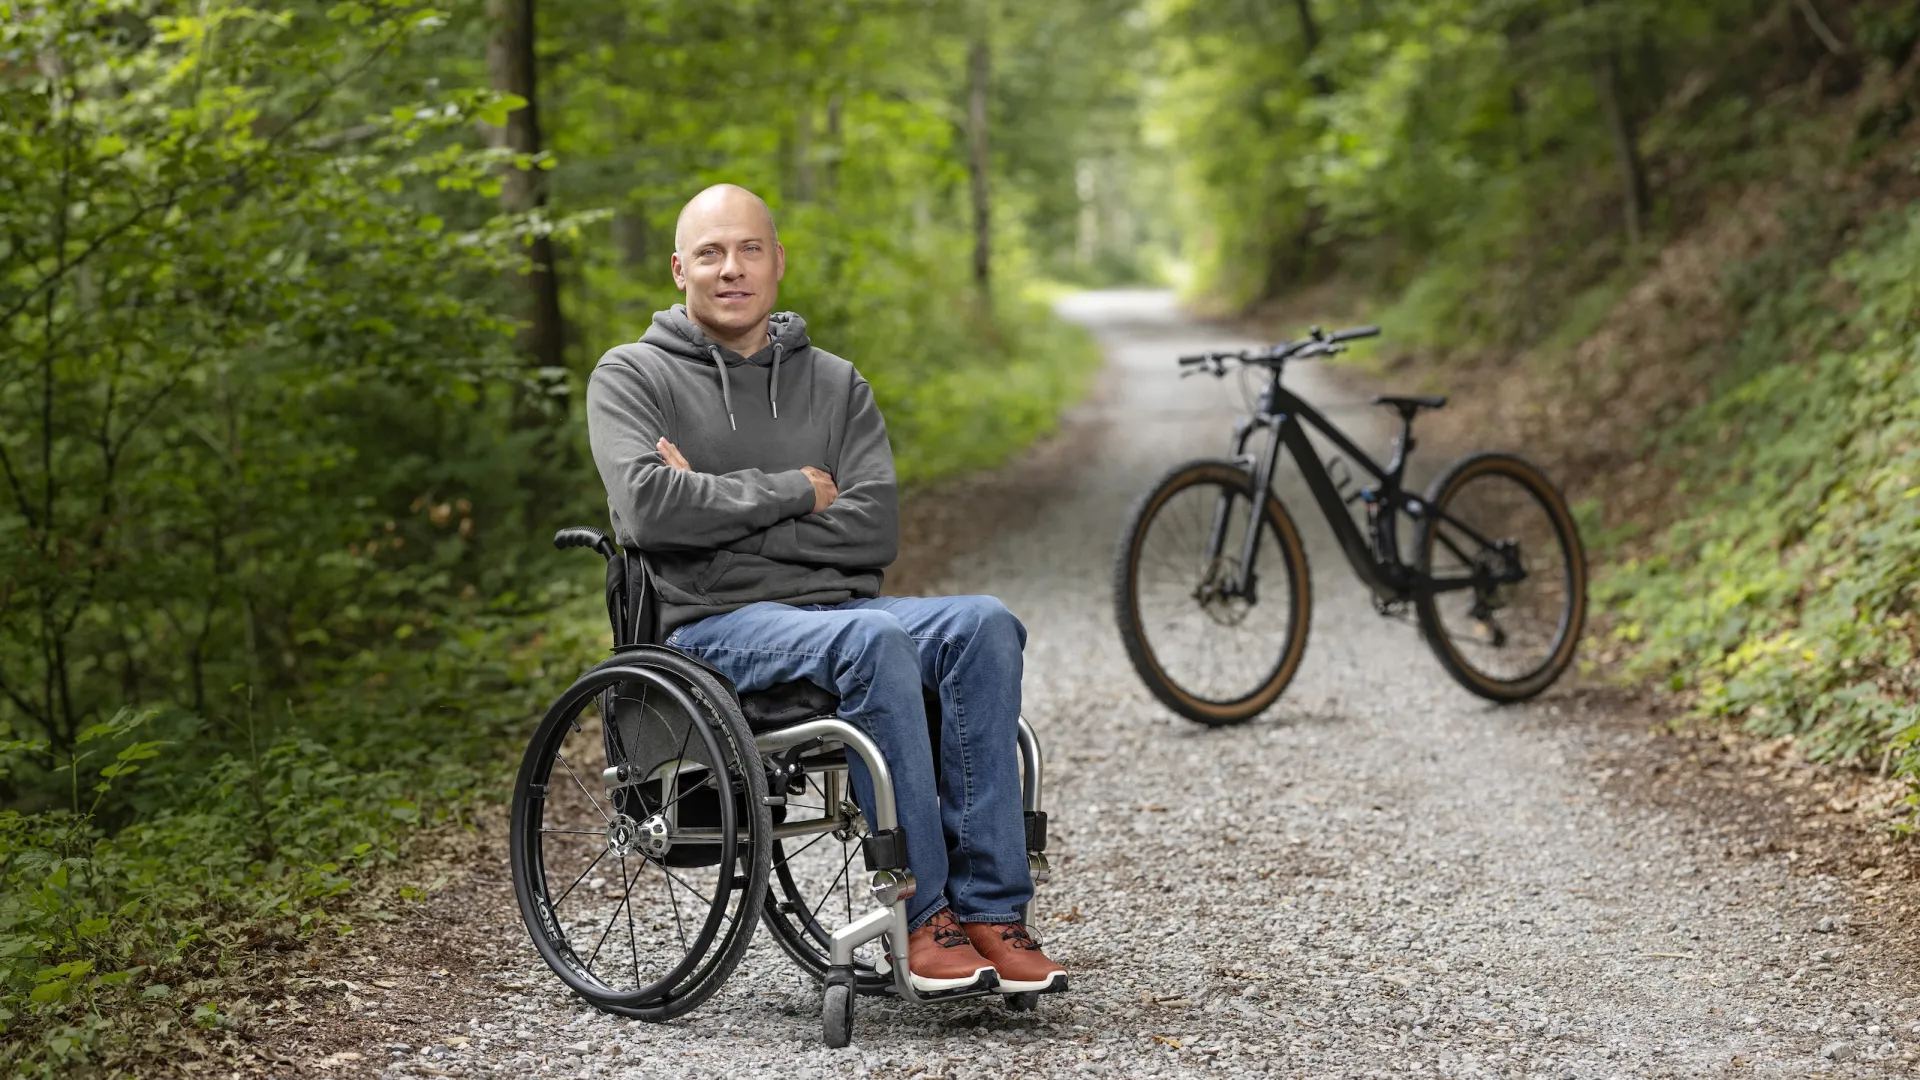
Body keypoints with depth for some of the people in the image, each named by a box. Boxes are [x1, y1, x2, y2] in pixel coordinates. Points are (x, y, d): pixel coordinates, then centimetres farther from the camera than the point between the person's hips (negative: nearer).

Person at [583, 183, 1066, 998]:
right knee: (873, 640, -35)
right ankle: (924, 914, -30)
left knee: (984, 623, -26)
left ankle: (990, 910, -28)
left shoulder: (835, 382, 18)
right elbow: (647, 506, -12)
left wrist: (722, 508, -5)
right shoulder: (632, 376, 8)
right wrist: (792, 493, -6)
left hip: (840, 604, 4)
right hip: (714, 623, -4)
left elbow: (875, 529, 2)